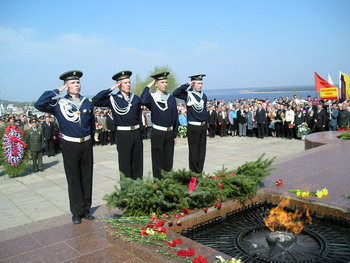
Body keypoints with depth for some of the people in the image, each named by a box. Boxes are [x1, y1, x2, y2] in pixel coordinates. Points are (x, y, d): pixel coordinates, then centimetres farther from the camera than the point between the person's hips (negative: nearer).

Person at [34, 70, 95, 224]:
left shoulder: (88, 103, 4)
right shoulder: (59, 104, -5)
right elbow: (39, 105, -20)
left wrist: (90, 138, 12)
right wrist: (57, 91, -16)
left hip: (86, 145, 3)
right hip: (70, 146, -3)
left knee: (87, 178, 10)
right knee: (74, 180, 6)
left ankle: (86, 209, 24)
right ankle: (76, 212, 18)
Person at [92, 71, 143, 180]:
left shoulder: (136, 98, 8)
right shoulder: (113, 99, -3)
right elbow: (95, 101, -15)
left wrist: (140, 132, 11)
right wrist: (110, 89, -14)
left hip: (136, 133, 4)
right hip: (123, 134, -4)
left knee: (137, 162, 11)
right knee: (125, 163, 4)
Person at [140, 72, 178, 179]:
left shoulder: (171, 98, 6)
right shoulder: (152, 97, -6)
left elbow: (175, 117, 9)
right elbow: (143, 101, -31)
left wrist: (175, 135, 7)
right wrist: (148, 86, -18)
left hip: (169, 133, 4)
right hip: (157, 133, -4)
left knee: (169, 159, 13)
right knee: (158, 160, 6)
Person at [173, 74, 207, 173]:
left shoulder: (204, 96, 10)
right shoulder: (188, 94, -5)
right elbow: (175, 93, -22)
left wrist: (206, 126, 14)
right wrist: (187, 84, -18)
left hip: (203, 126, 5)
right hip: (193, 127, -5)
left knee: (202, 150, 11)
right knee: (194, 150, 2)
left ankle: (200, 171, 23)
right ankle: (194, 172, 14)